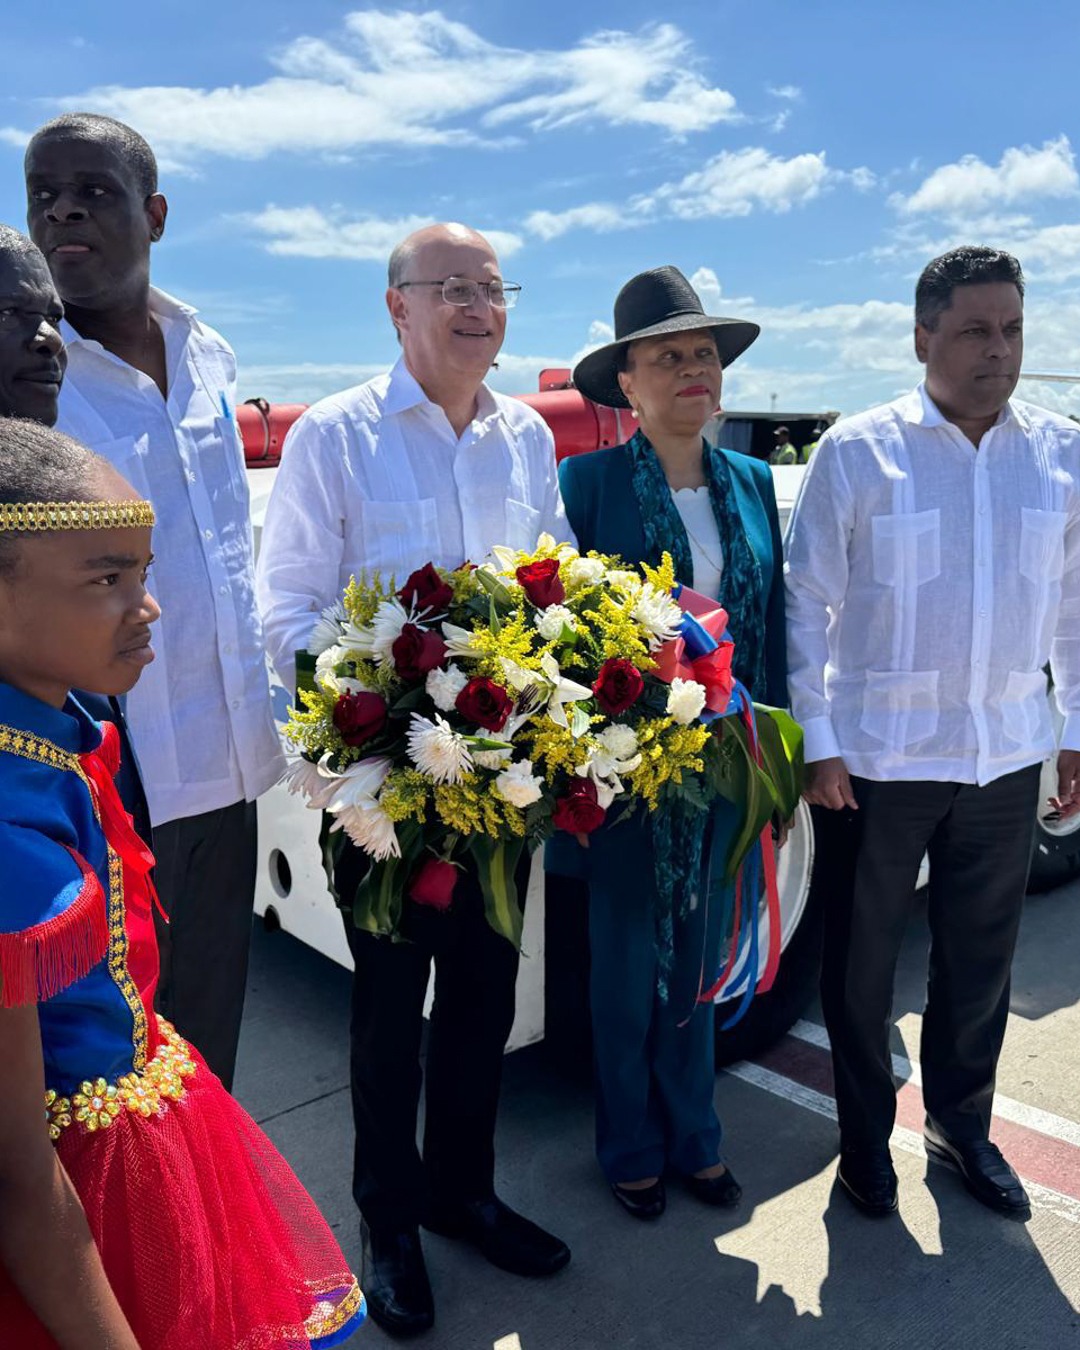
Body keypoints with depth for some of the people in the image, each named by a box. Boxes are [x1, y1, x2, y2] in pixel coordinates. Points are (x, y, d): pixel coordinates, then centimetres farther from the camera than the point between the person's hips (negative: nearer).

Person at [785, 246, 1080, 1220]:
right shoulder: (858, 451, -7)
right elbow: (807, 600, -6)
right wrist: (816, 741, -9)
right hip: (875, 757, -3)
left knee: (982, 958, 16)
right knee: (862, 959, 11)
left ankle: (961, 1124, 38)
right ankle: (866, 1134, 33)